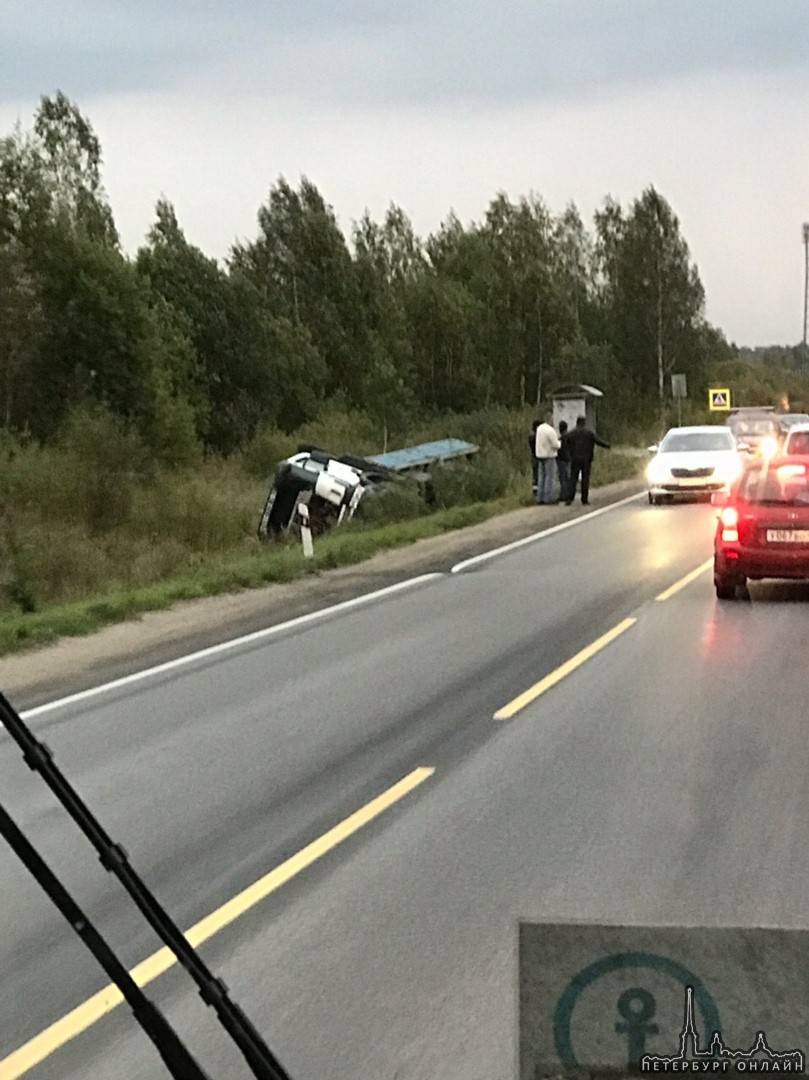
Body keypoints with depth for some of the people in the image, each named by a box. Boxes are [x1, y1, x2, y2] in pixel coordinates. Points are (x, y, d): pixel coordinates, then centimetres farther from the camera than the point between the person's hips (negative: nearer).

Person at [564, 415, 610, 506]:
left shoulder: (571, 433, 3)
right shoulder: (590, 432, -3)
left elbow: (567, 445, 4)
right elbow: (599, 441, -5)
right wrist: (607, 445, 11)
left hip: (575, 459, 1)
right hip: (586, 459, -1)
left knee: (573, 478, 3)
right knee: (585, 479, 4)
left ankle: (569, 499, -7)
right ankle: (584, 500, 4)